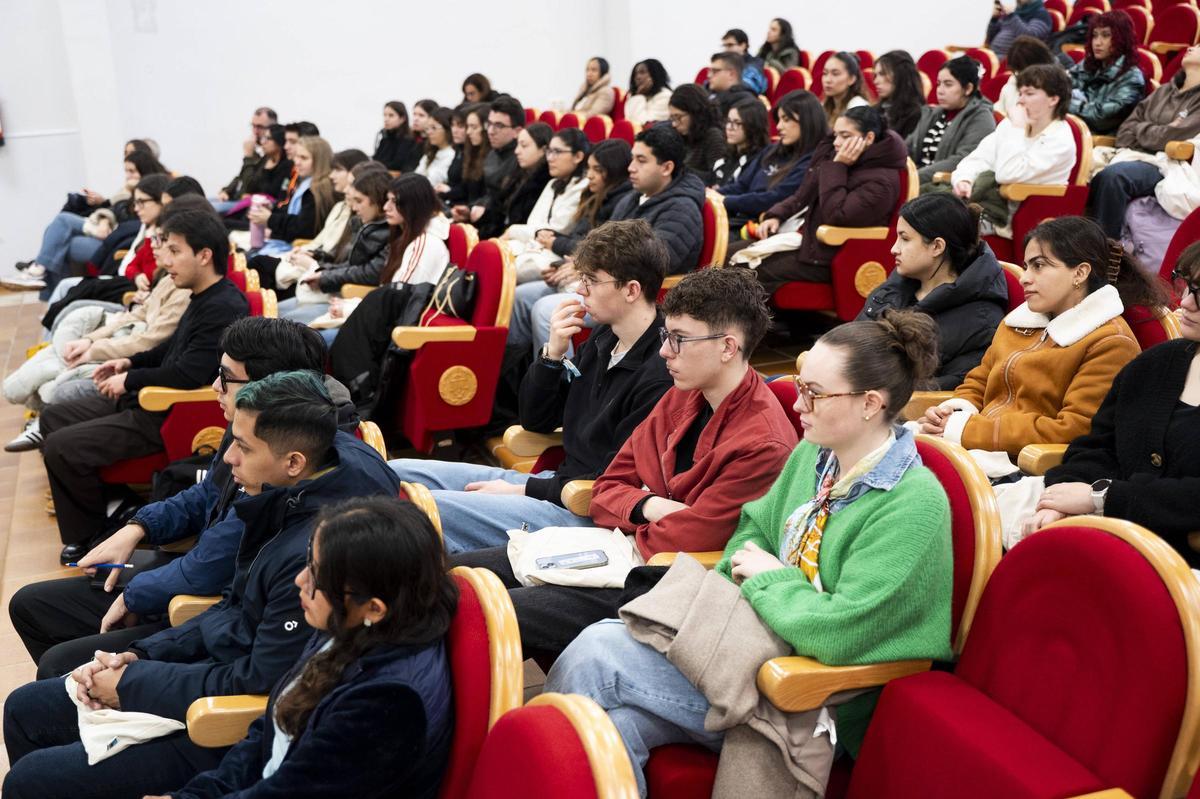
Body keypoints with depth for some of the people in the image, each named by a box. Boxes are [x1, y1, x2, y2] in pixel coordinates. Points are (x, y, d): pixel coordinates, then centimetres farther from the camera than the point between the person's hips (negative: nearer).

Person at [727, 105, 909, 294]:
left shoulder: (881, 181, -18)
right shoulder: (836, 153, 6)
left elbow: (835, 216, -26)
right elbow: (804, 194, 17)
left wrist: (837, 167, -21)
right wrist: (776, 215, 0)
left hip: (829, 259, -9)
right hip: (805, 238, 9)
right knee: (731, 253, -1)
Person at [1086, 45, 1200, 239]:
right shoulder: (1165, 90, 24)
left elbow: (1174, 137, -11)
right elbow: (1127, 127, 16)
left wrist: (1140, 128, 6)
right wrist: (1126, 152, -4)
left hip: (1164, 166, -6)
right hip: (1133, 156, 6)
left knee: (1112, 175, -35)